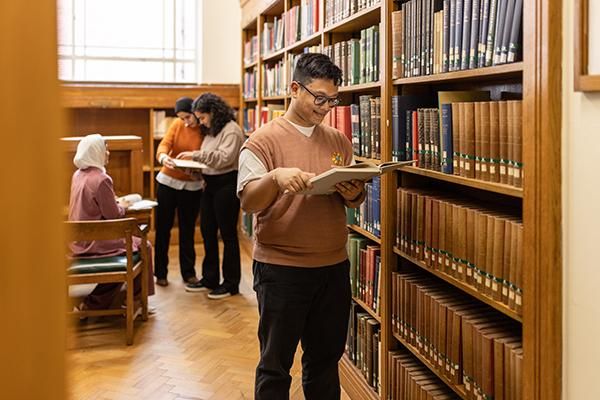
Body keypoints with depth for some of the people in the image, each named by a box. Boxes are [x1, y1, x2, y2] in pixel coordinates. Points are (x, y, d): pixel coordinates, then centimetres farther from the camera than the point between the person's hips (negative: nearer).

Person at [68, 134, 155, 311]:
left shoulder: (78, 175, 7)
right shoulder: (101, 179, -20)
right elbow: (113, 215, -17)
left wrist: (116, 203, 11)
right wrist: (122, 206, 3)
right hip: (95, 242, -9)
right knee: (142, 246, 6)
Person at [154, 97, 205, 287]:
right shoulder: (177, 125, -6)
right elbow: (164, 144, -17)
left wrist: (199, 171, -25)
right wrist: (163, 156, -39)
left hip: (192, 186, -1)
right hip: (168, 181, 1)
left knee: (187, 230, 9)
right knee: (163, 228, 7)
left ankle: (188, 272, 22)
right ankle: (160, 273, 19)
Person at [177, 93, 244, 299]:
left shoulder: (231, 130, -12)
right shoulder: (210, 131, 15)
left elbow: (224, 158, -23)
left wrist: (196, 154, -23)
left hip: (227, 184, -9)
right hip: (211, 185, 9)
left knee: (227, 233, -1)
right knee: (207, 232, 12)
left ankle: (231, 283, 9)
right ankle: (210, 278, 24)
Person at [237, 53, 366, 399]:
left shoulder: (339, 142, 9)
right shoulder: (263, 141, -6)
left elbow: (355, 199, 12)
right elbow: (248, 202, -15)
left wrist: (353, 195, -12)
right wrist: (275, 177, -34)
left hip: (334, 266, 5)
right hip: (281, 268, -4)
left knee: (326, 359, 17)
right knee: (276, 365, 8)